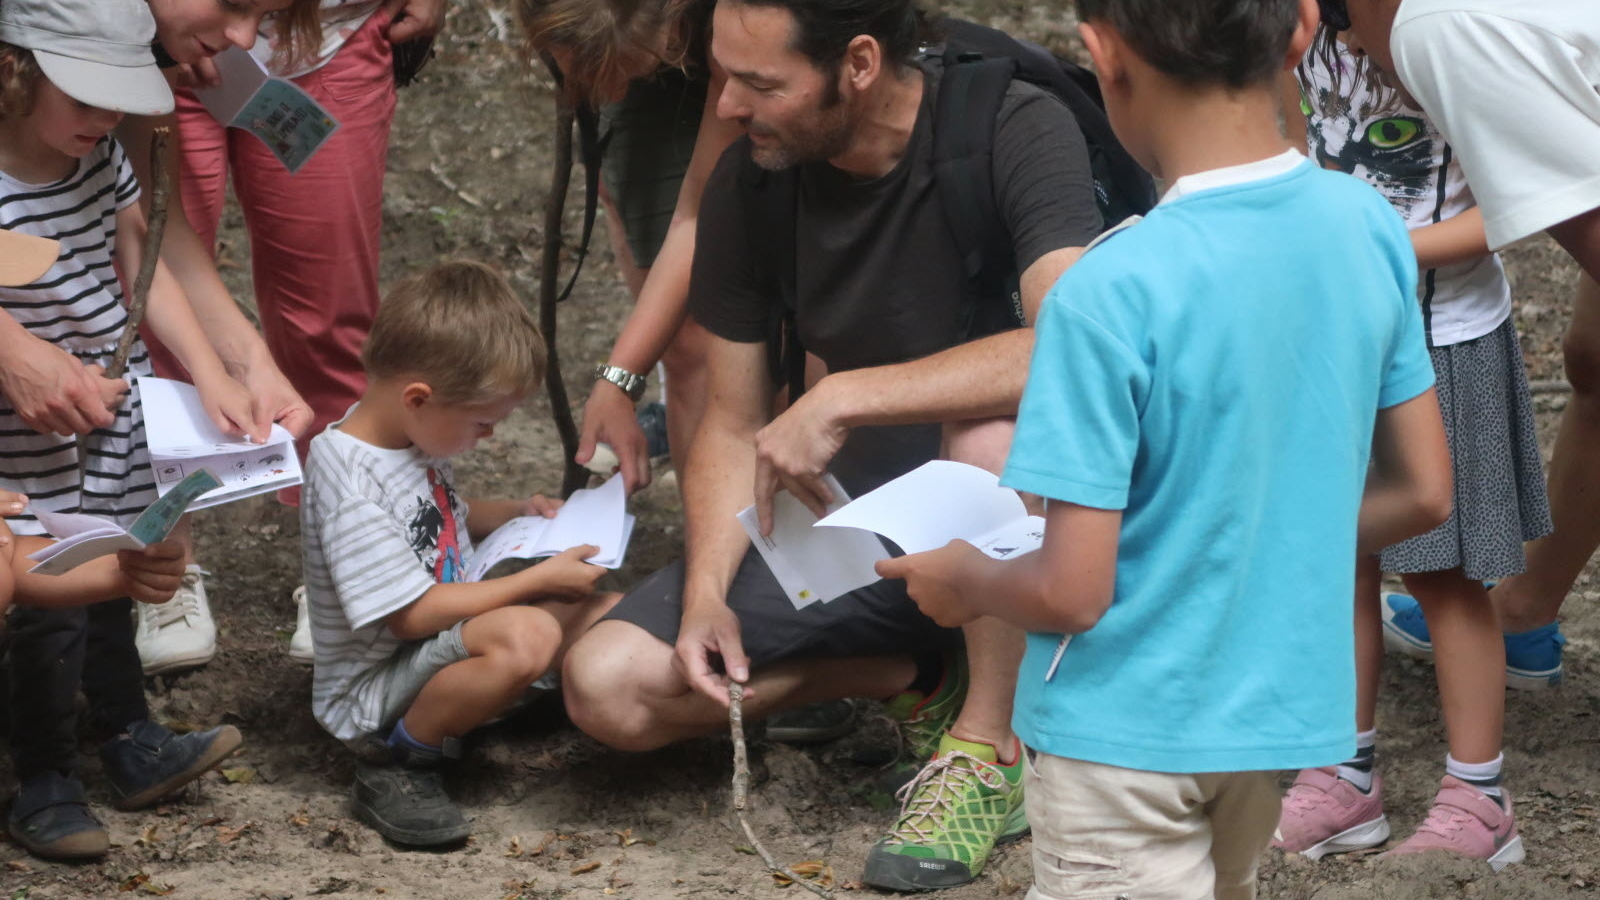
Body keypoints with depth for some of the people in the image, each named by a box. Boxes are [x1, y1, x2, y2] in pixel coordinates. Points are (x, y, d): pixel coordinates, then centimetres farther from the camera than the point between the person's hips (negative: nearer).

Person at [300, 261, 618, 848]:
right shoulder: (349, 486, -26)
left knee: (615, 616, -1)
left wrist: (517, 513, 8)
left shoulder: (407, 437, 4)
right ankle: (396, 760, -19)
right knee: (524, 635, -36)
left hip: (442, 649, 9)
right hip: (372, 697, -9)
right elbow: (411, 615, -25)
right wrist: (537, 581, -19)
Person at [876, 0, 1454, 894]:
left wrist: (963, 581, 0)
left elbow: (1070, 593, -21)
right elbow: (1423, 494, 4)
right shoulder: (1372, 228, -6)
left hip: (1128, 731, -6)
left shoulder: (1115, 292, -24)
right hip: (1282, 709, 6)